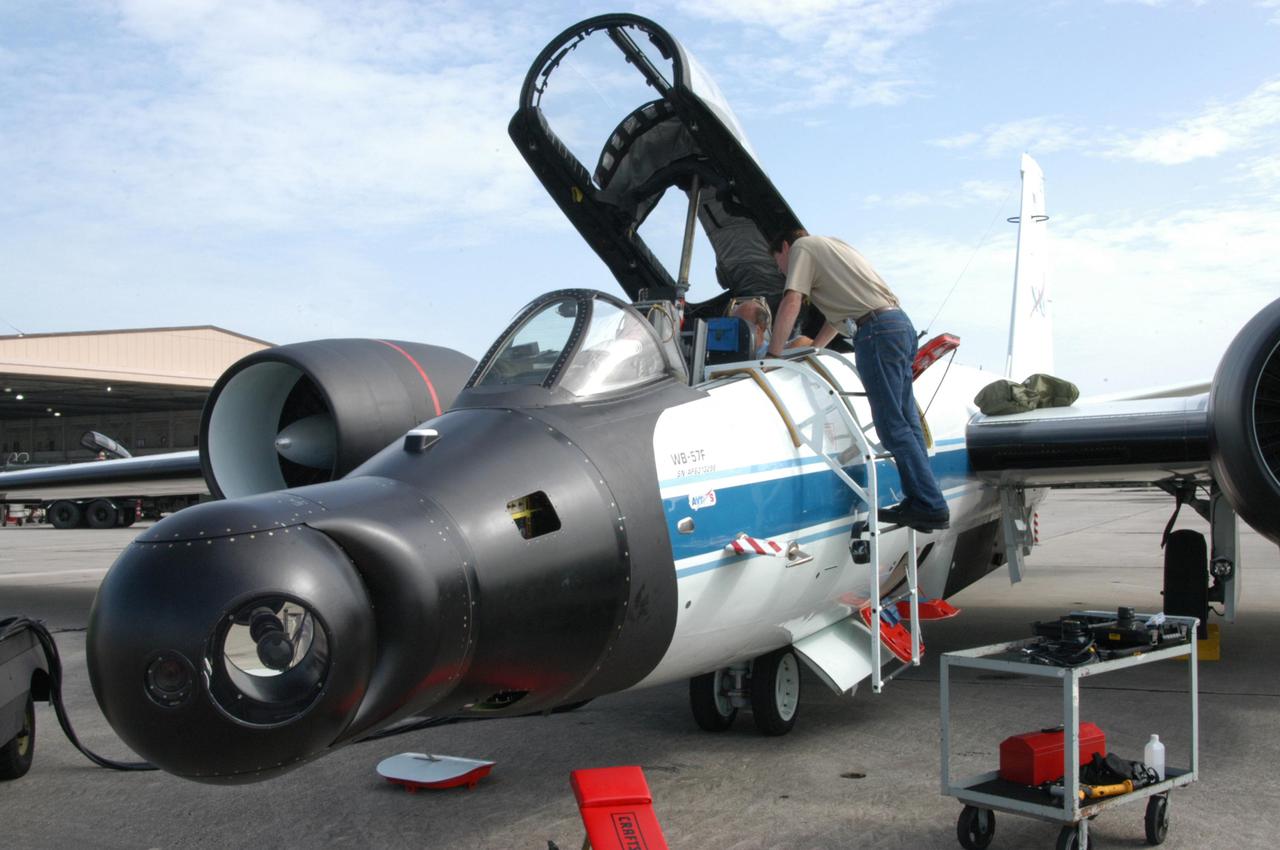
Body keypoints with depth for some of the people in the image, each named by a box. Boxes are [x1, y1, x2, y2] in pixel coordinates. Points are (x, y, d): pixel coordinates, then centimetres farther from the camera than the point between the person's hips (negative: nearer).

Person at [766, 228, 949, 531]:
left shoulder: (801, 247, 6)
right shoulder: (832, 246, 32)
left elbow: (791, 303, -7)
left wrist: (773, 354, -2)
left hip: (876, 330, -9)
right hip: (902, 323, 9)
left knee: (893, 427, -8)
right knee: (906, 423, 9)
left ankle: (932, 508, -9)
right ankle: (922, 502, 11)